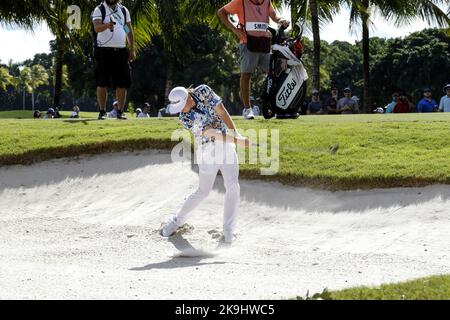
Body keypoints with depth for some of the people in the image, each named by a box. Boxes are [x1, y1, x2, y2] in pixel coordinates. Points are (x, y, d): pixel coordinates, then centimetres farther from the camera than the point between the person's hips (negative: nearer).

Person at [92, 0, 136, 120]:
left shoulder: (124, 10, 14)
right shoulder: (99, 10, -1)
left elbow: (129, 30, 17)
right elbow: (97, 28, -18)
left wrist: (132, 49, 9)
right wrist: (107, 25, -39)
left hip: (121, 51, 4)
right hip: (104, 51, -4)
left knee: (122, 83, 0)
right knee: (102, 83, -2)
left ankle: (120, 111, 7)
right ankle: (102, 112, 4)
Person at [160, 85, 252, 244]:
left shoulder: (204, 91, -10)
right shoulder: (185, 118, -18)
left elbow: (222, 112, -7)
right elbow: (211, 133, -23)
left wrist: (236, 134, -16)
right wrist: (237, 141, -27)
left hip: (226, 143, 3)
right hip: (207, 150, -3)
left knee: (232, 186, -10)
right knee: (203, 191, 2)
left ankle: (228, 230, -4)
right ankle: (178, 220, 24)